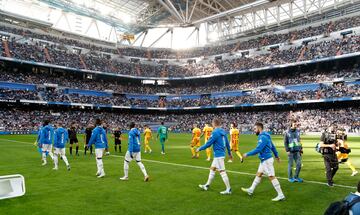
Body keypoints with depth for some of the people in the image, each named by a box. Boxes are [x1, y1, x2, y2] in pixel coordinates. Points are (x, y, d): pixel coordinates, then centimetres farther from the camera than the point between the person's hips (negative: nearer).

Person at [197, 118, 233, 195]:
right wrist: (229, 153, 24)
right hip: (221, 154, 10)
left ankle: (228, 189, 3)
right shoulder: (223, 132, 8)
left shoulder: (215, 132, -17)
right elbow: (227, 143, 14)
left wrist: (199, 149, -3)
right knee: (212, 169, 18)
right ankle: (207, 185, 28)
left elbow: (208, 144, -15)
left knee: (222, 172, -3)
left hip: (218, 155, -10)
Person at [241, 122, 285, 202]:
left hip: (267, 160, -11)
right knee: (258, 174, 16)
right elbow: (273, 146, 21)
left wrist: (247, 154, -17)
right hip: (264, 160, 11)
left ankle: (281, 195, 2)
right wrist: (277, 155, 31)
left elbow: (258, 149, -25)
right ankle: (251, 190, 26)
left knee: (272, 177, -5)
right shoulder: (265, 136, 12)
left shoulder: (263, 137, -20)